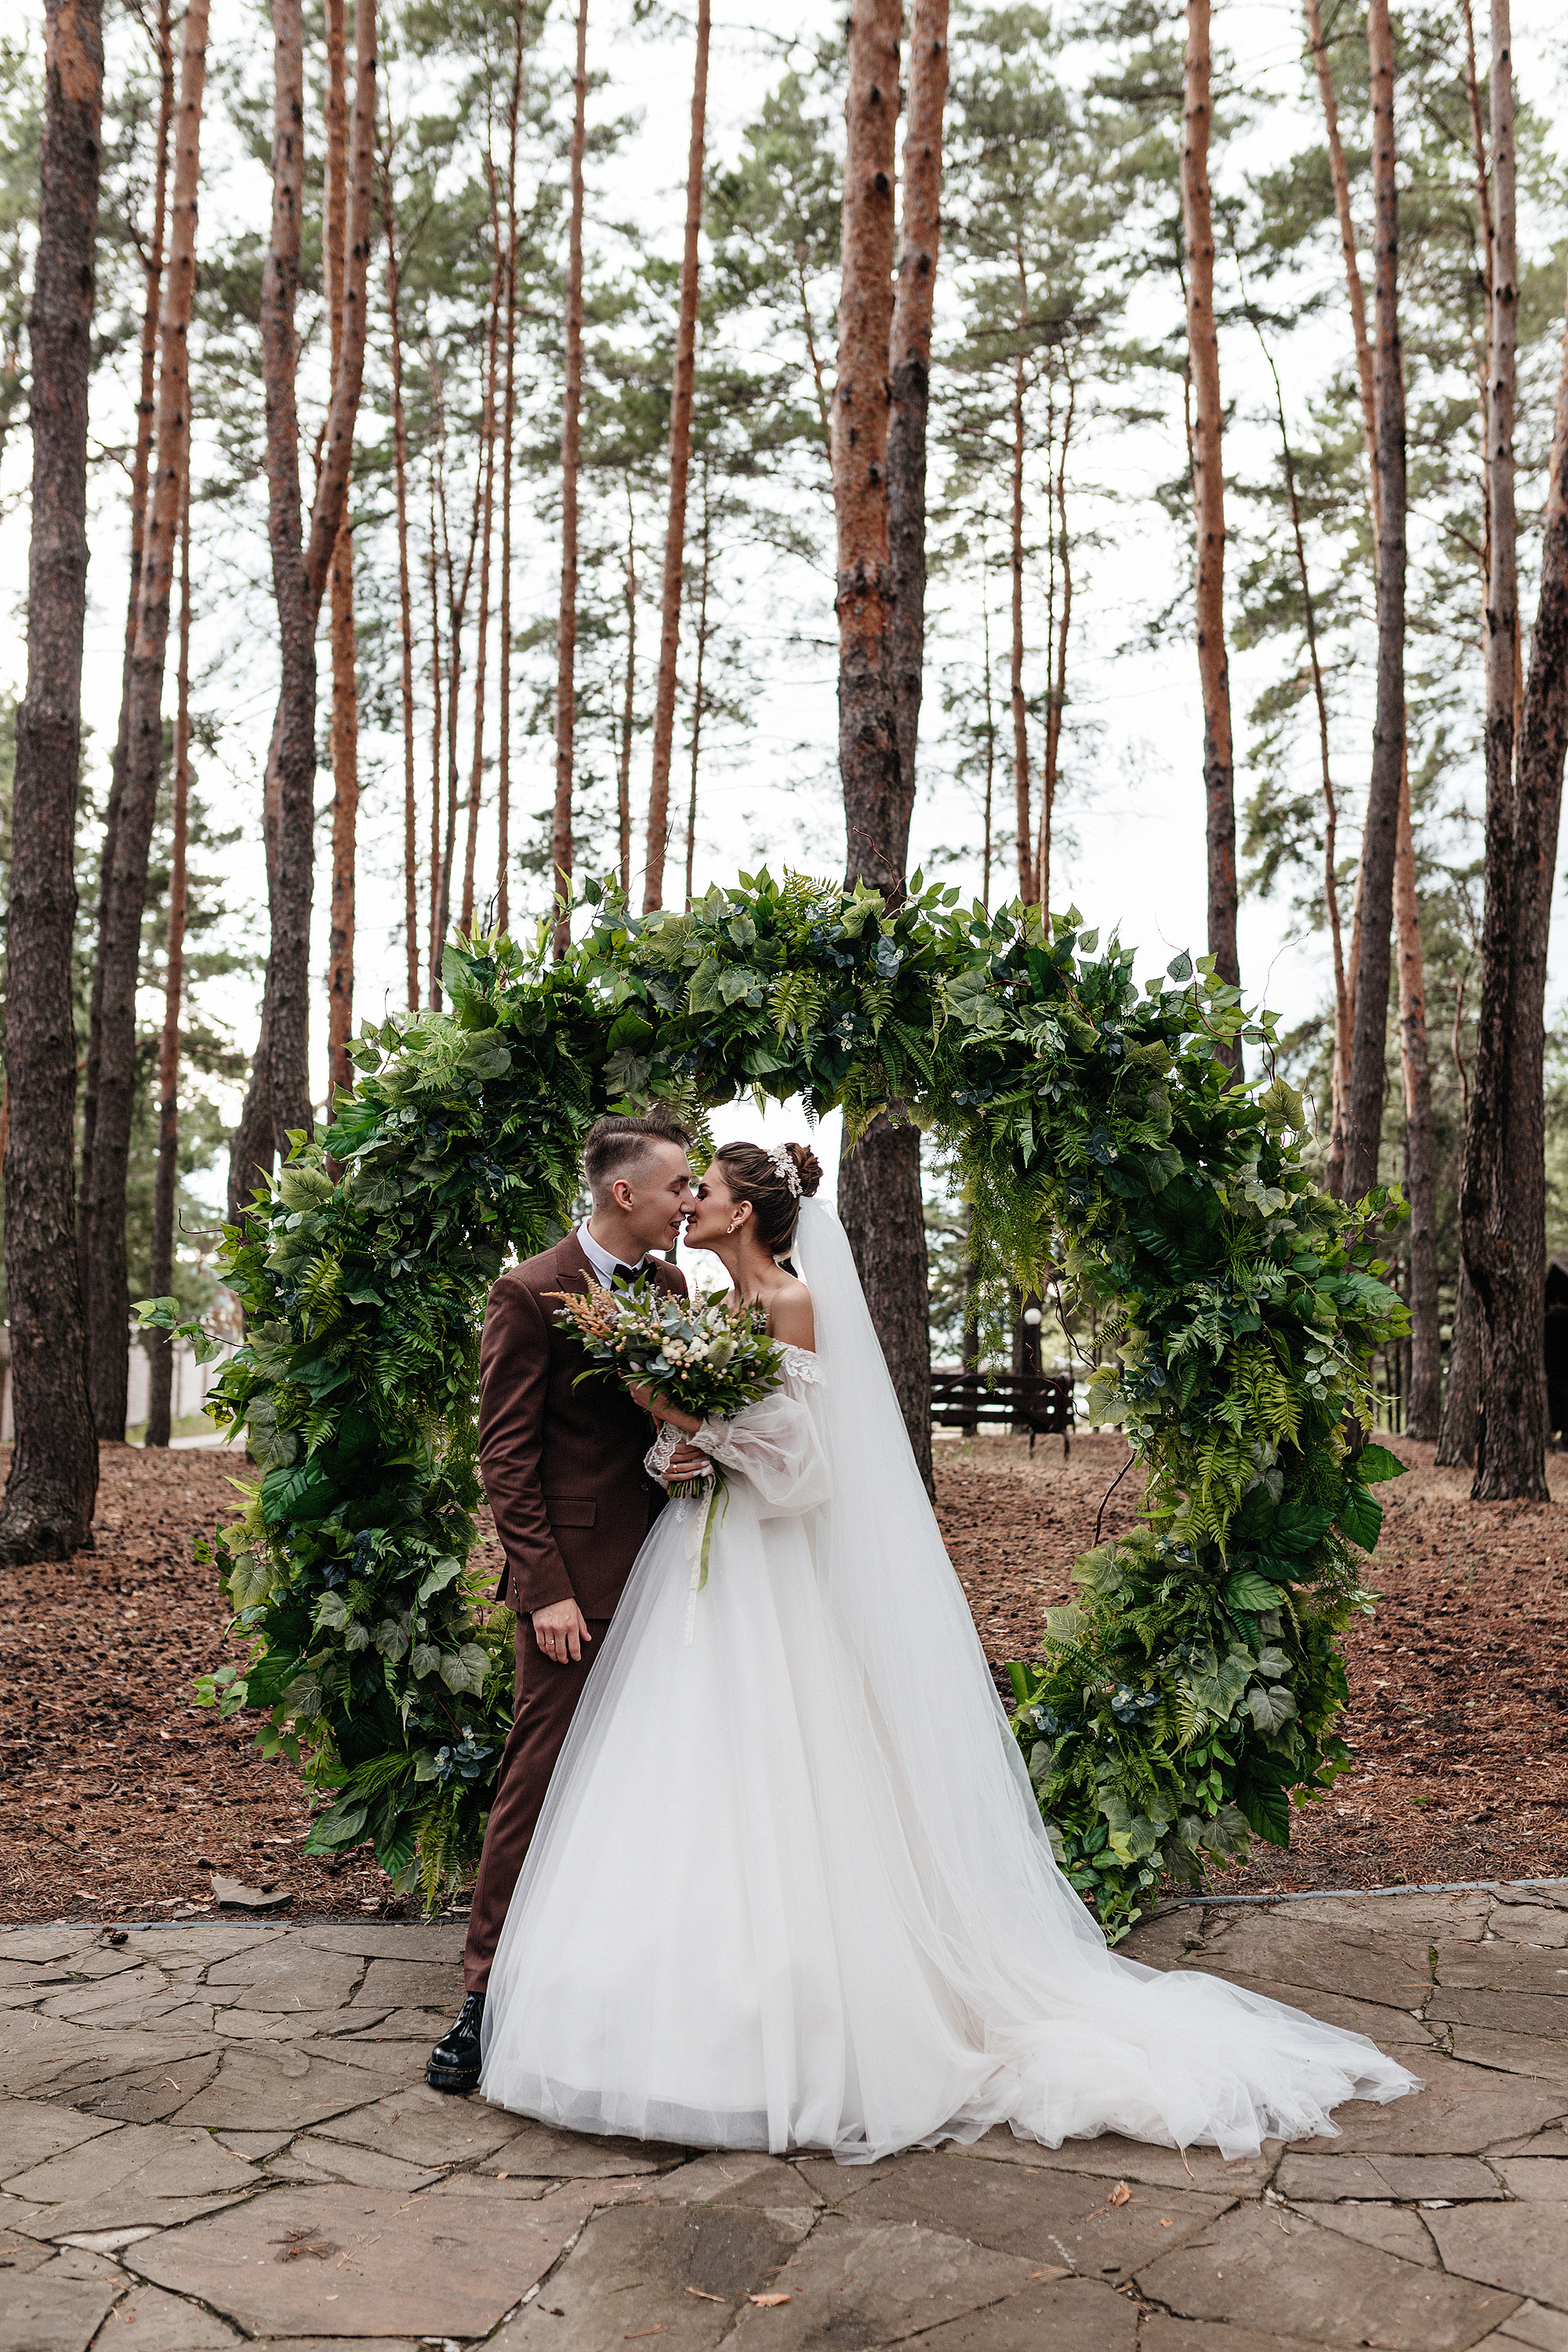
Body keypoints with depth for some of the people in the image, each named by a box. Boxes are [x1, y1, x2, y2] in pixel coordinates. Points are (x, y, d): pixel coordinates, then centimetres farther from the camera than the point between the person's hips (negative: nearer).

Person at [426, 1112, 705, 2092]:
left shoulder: (670, 1286, 10)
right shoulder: (530, 1294, -9)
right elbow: (506, 1454, -10)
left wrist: (689, 1452, -5)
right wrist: (546, 1589, -15)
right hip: (577, 1579, -6)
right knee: (541, 1779, -3)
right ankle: (488, 1992, 7)